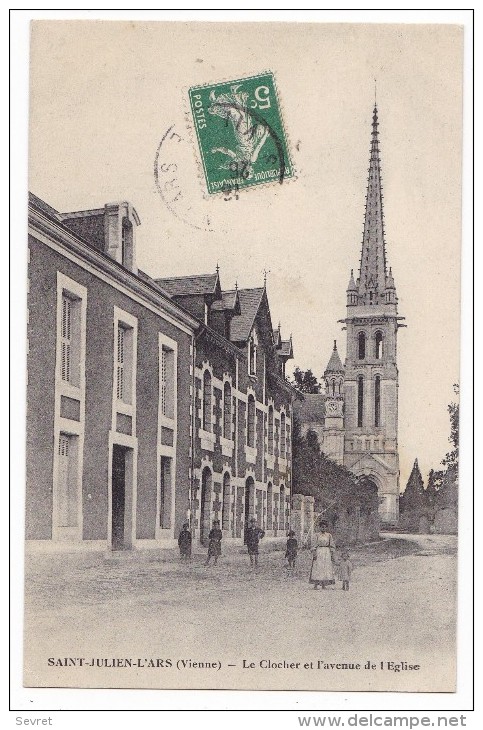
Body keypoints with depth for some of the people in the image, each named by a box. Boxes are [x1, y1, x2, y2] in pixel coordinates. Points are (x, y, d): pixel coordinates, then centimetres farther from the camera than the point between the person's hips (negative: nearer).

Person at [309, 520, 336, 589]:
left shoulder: (329, 535, 6)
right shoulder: (318, 535, 2)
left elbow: (332, 545, 9)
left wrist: (331, 553, 3)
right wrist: (314, 552, -8)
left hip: (327, 552, 1)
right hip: (319, 552, -1)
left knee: (326, 567, -1)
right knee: (317, 567, -6)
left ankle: (323, 585, 4)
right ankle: (315, 585, -7)